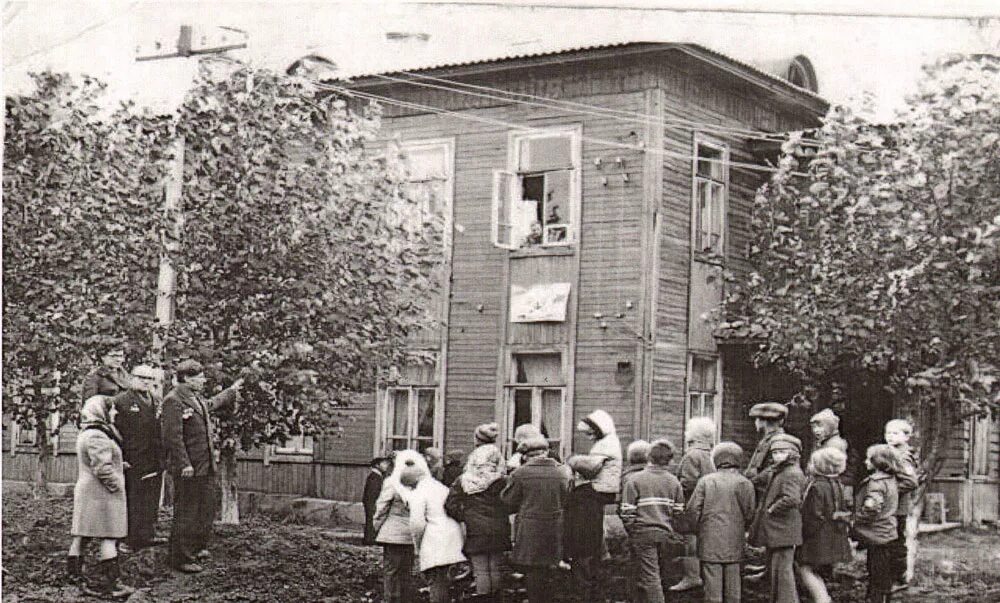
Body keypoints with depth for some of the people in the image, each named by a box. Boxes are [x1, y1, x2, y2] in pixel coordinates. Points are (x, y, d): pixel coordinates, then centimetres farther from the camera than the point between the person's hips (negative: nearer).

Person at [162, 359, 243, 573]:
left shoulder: (197, 399, 13)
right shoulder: (173, 401, -16)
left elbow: (212, 403, 38)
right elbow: (173, 436, -21)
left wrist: (232, 391, 49)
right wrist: (184, 465, -24)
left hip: (203, 467, 10)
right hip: (187, 469, -10)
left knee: (206, 510, 20)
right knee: (186, 514, -4)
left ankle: (197, 548, 35)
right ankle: (181, 559, 4)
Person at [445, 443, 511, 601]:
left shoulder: (462, 481, -1)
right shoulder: (501, 482, -5)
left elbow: (450, 505, -5)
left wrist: (464, 517, 5)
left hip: (475, 534, 0)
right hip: (497, 533, 0)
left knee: (480, 571, 4)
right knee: (495, 569, 8)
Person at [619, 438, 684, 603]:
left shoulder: (635, 479, -5)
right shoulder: (674, 482, 4)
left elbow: (627, 512, -7)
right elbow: (679, 512, 4)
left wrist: (631, 533, 6)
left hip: (643, 534, -3)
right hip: (666, 534, 4)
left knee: (649, 578, -5)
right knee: (660, 576, 14)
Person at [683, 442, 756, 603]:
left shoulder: (706, 481, -2)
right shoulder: (745, 484, 0)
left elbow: (692, 510, -5)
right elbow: (750, 514, -1)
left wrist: (698, 530, 11)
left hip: (710, 541, -1)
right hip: (734, 542, 1)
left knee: (712, 583, 1)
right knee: (732, 584, 8)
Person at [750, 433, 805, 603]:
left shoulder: (792, 474, -16)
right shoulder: (775, 472, 14)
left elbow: (791, 499, -29)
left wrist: (772, 509, -18)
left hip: (783, 531, -10)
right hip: (774, 532, 10)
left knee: (782, 571, -6)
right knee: (775, 571, 18)